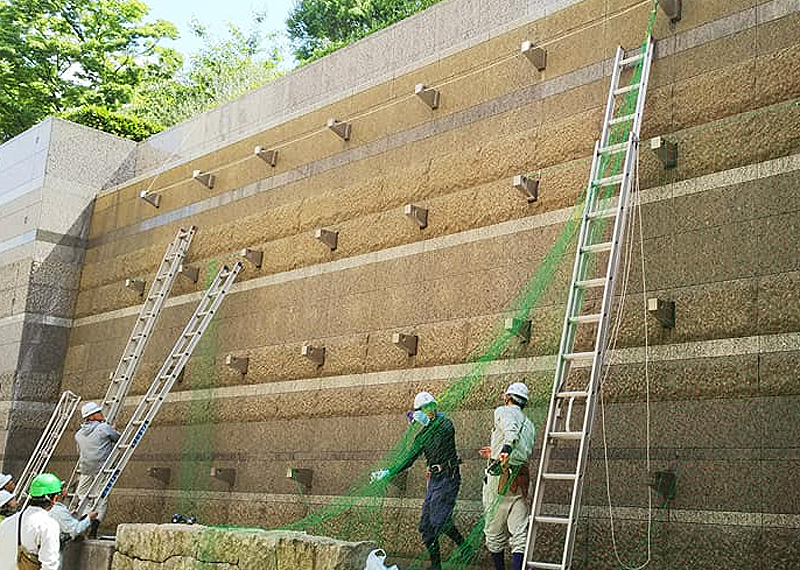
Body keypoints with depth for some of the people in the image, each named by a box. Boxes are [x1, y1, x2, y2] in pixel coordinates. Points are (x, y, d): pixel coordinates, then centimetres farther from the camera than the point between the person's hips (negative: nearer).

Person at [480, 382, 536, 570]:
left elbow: (512, 429, -21)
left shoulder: (503, 412, 1)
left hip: (499, 477, -5)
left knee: (495, 532, 8)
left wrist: (506, 448, -40)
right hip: (521, 481, 5)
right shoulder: (530, 425, 20)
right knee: (520, 533, -2)